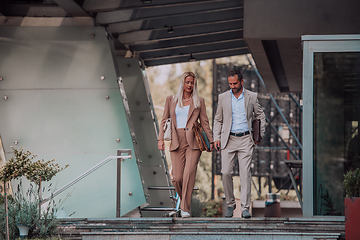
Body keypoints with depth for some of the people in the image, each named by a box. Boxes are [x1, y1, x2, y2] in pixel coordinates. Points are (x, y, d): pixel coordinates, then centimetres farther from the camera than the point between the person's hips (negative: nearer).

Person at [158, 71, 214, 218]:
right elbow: (164, 120, 13)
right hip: (177, 142, 1)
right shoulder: (171, 100, 14)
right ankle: (184, 199, 26)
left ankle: (185, 209, -14)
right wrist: (161, 138, 2)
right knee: (177, 178, -5)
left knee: (189, 174, -16)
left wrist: (211, 140, 5)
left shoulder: (199, 101, 12)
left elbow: (204, 122, 11)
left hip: (193, 142, -1)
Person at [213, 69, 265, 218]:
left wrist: (260, 135, 8)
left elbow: (260, 115, 15)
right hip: (228, 139, 1)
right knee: (226, 173, -6)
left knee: (245, 173, -10)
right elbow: (218, 119, 13)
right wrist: (216, 138, 3)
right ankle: (230, 204, 11)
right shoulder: (223, 97, 7)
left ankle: (245, 208, -10)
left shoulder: (251, 97, 4)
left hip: (245, 139, -1)